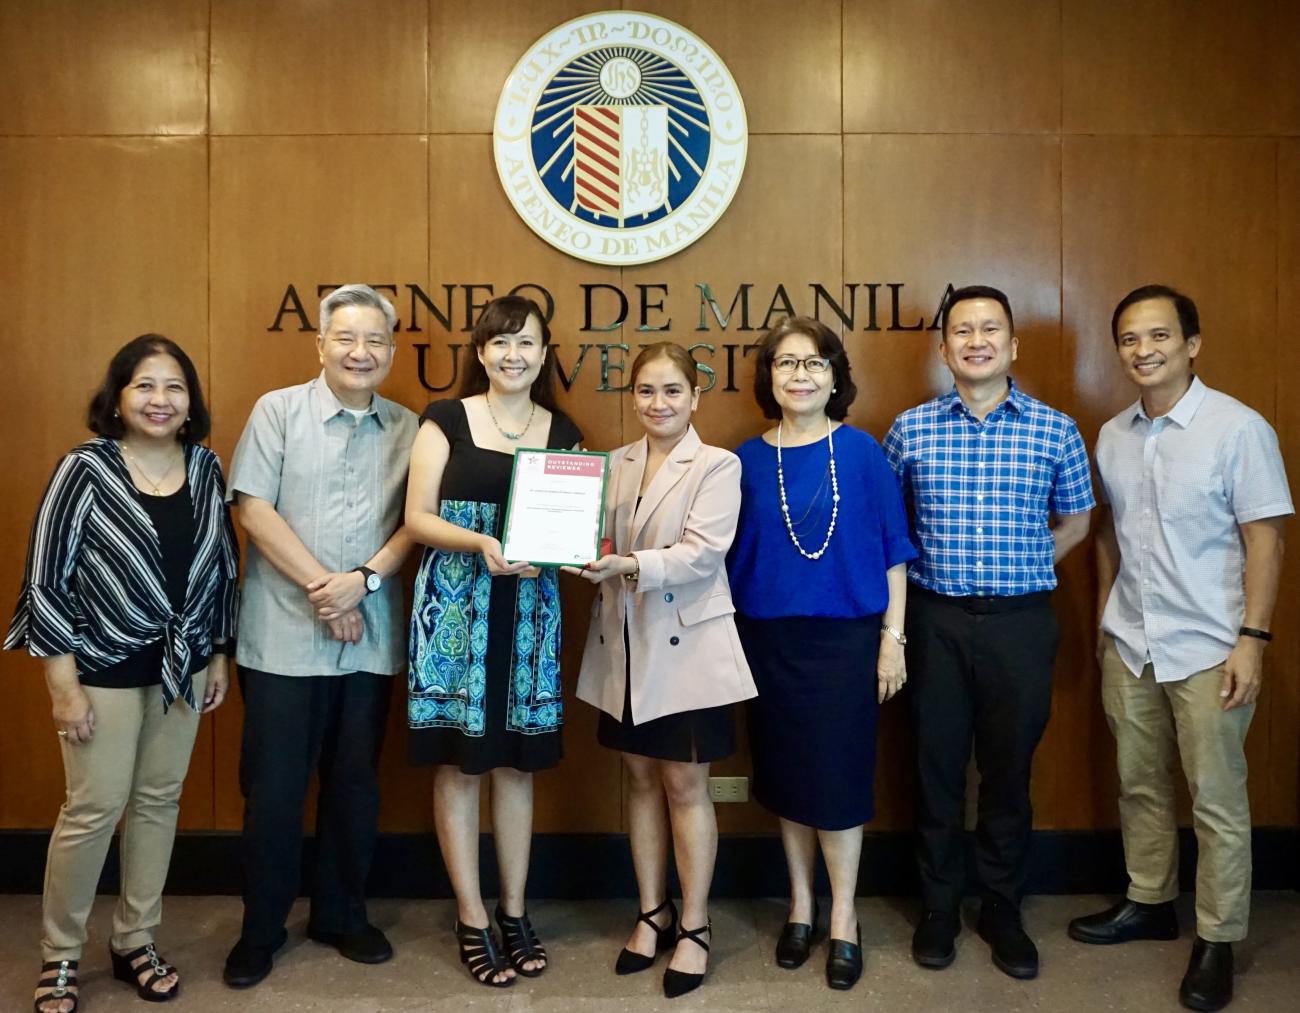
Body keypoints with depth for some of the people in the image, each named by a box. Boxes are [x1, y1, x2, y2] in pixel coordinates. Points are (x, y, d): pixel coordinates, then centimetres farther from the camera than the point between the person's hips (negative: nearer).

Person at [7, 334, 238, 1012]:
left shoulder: (205, 467, 1)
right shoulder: (86, 469, -12)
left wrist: (218, 656, 11)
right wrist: (64, 684, -13)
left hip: (183, 666, 4)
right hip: (104, 668, -4)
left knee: (158, 801, 13)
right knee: (94, 809, 2)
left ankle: (136, 941, 30)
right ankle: (59, 955, 23)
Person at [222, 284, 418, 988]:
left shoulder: (407, 429, 7)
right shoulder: (279, 410, -1)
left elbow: (415, 523, 3)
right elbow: (253, 509, -7)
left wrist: (363, 580, -13)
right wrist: (321, 586, -12)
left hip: (370, 638, 3)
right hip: (283, 637, -2)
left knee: (355, 784, 13)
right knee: (273, 788, 5)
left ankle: (341, 916, 30)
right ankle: (260, 930, 23)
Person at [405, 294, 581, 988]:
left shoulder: (561, 432, 9)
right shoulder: (446, 419, 1)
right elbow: (418, 518, -5)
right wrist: (481, 543, -21)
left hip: (530, 613, 3)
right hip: (456, 611, -2)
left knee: (516, 762, 11)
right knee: (459, 764, 3)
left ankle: (514, 910, 25)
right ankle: (472, 919, 17)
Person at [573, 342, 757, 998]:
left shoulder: (718, 466, -6)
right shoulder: (614, 464, 9)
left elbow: (702, 553, -18)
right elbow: (596, 539, 6)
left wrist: (628, 565, -31)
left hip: (686, 645, -5)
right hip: (624, 645, 5)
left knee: (684, 783, 3)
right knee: (640, 777, 13)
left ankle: (694, 927, 18)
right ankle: (653, 913, 28)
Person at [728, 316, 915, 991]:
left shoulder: (861, 453, -3)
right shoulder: (748, 460, 2)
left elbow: (891, 552, -2)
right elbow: (732, 558, 6)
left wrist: (892, 638, -5)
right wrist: (730, 643, 4)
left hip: (845, 638, -2)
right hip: (768, 642, 3)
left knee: (837, 777, 1)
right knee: (783, 776, 11)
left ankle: (843, 920, 19)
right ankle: (800, 906, 29)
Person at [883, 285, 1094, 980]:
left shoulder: (1056, 431, 0)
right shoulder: (910, 429, 1)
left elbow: (1074, 522, 13)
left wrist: (1017, 568, 6)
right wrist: (917, 571, 3)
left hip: (1020, 619, 0)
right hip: (936, 618, 0)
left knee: (1009, 768, 10)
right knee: (937, 763, 9)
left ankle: (1002, 911, 28)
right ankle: (938, 907, 26)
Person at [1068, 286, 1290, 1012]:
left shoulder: (1239, 429, -10)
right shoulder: (1113, 436, 6)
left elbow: (1265, 539, -11)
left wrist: (1253, 638, -15)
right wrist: (1105, 619, 13)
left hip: (1207, 648, -5)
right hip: (1129, 645, 5)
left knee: (1217, 800, 5)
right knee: (1141, 784, 16)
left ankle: (1217, 941, 19)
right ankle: (1150, 903, 33)